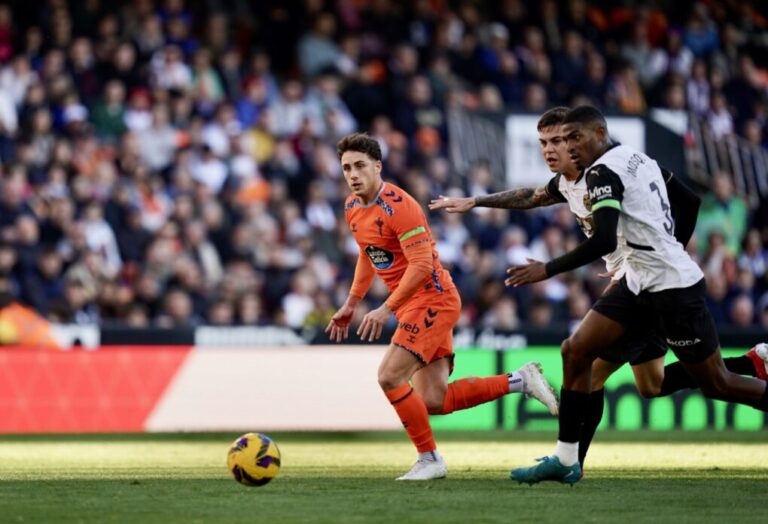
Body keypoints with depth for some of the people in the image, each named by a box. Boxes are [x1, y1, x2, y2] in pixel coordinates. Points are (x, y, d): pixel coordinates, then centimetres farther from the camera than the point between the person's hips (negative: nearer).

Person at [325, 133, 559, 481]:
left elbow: (421, 264, -25)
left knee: (389, 377, -17)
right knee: (434, 402, 2)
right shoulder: (352, 208, 8)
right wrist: (350, 305, 22)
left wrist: (386, 309, -27)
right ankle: (520, 381, 14)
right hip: (414, 306, 9)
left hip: (431, 301, -9)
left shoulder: (398, 206, -20)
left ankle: (429, 459, -4)